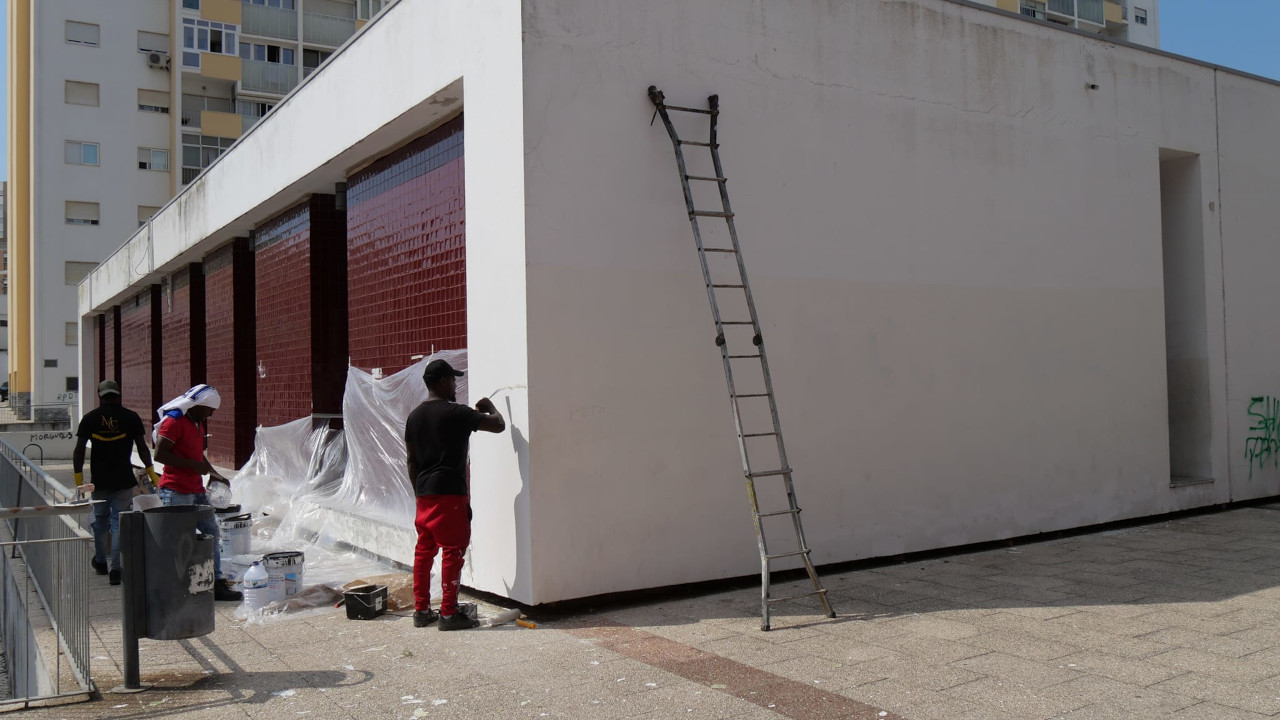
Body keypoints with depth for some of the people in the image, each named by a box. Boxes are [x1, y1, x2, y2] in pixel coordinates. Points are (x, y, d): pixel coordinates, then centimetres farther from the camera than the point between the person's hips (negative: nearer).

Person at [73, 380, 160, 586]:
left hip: (99, 481, 2)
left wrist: (78, 479, 2)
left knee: (100, 520, 19)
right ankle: (115, 569, -4)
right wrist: (151, 472, 6)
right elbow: (142, 448, -3)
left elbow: (79, 451, -2)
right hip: (123, 481, -2)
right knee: (119, 523, 1)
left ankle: (100, 562, 35)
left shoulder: (89, 418, 1)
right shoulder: (131, 417, -3)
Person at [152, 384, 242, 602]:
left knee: (211, 531, 9)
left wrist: (213, 474, 15)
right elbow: (160, 454, -20)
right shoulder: (173, 421, -13)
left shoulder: (198, 423, 18)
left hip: (196, 490, 10)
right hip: (176, 491, -10)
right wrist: (193, 465, -20)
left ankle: (216, 583, 14)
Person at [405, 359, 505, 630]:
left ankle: (421, 610, 18)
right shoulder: (455, 413, -11)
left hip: (424, 494, 8)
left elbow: (411, 460, 14)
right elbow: (498, 425, -9)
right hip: (449, 494, -8)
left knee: (424, 551, 12)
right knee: (452, 551, -3)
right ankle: (449, 613, -1)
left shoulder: (414, 416, 11)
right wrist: (490, 407, 11)